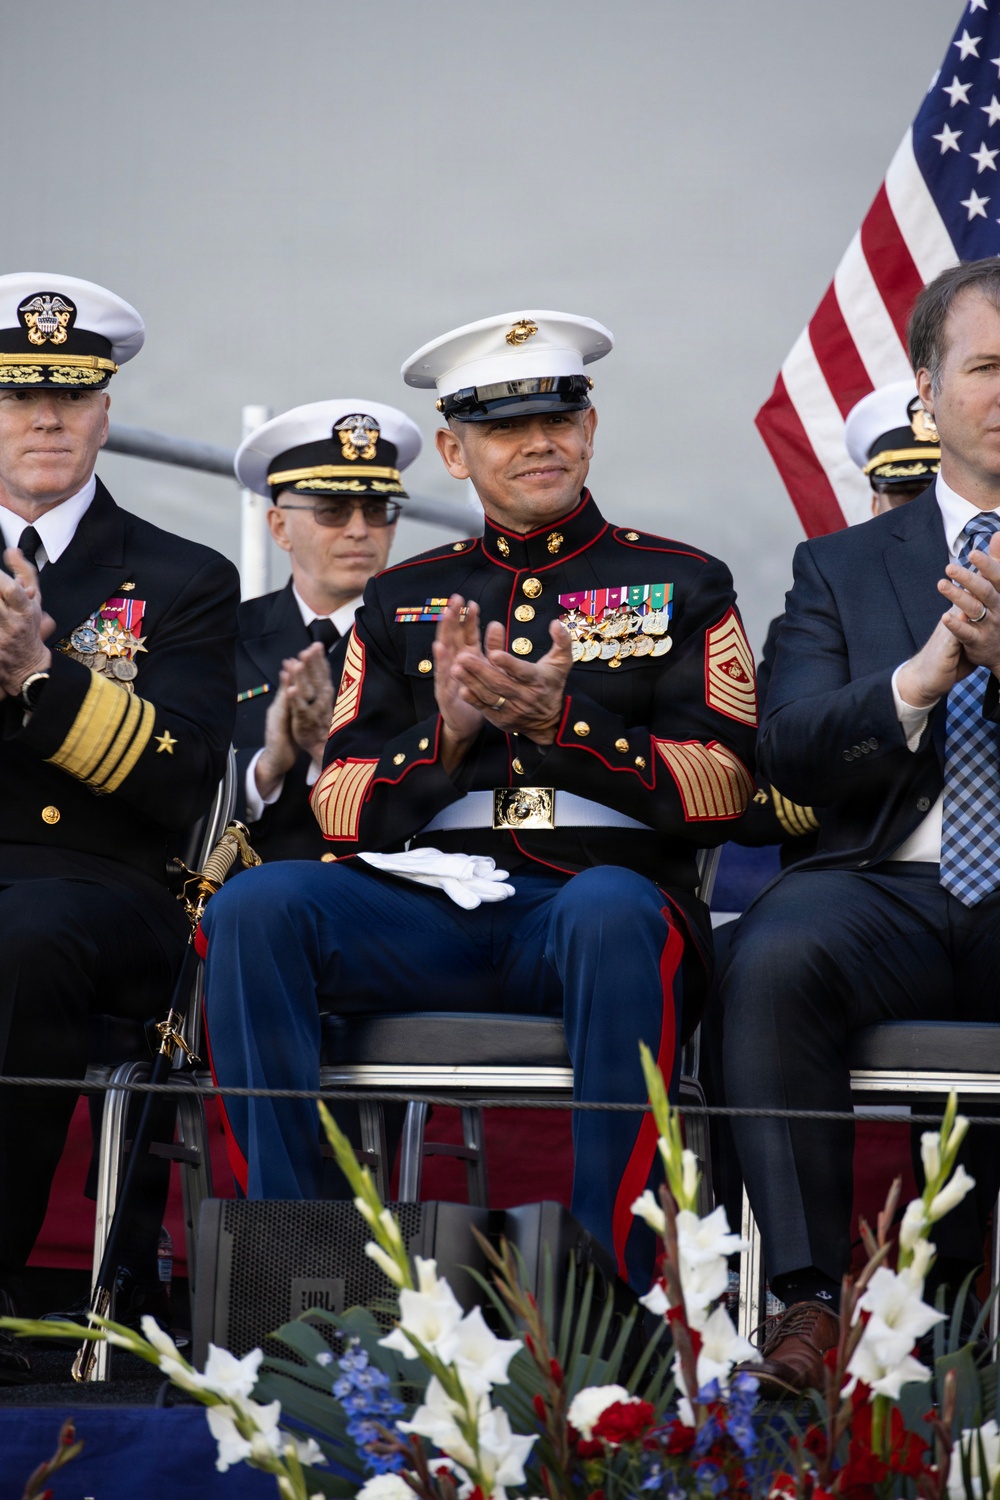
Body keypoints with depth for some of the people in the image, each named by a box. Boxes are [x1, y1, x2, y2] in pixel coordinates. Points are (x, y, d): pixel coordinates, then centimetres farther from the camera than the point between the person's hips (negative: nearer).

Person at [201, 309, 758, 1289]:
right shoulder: (403, 599, 21)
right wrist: (451, 732, -6)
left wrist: (559, 723, -11)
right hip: (426, 903, 3)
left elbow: (721, 790, 2)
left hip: (603, 897, -2)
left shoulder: (680, 584, 14)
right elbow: (339, 810, 13)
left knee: (608, 913, -40)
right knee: (253, 906, -27)